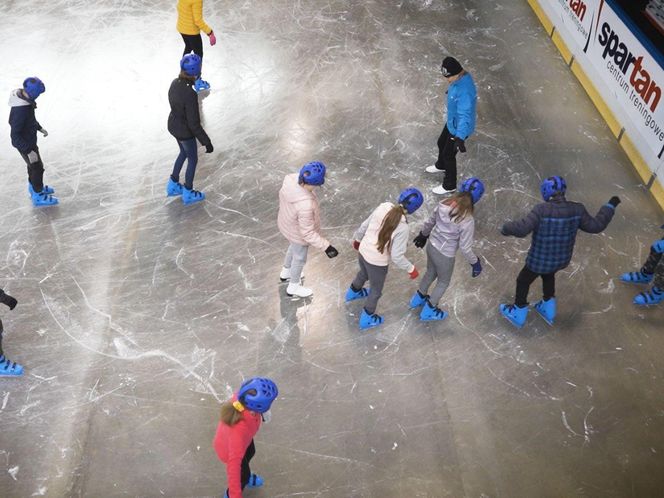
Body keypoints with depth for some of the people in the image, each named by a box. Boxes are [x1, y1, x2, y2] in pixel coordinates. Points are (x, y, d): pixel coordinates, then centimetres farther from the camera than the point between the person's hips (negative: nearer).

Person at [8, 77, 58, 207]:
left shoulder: (24, 96, -10)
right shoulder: (20, 110, -37)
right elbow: (15, 135, -30)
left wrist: (40, 128, 15)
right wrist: (29, 151, -28)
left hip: (29, 139, 9)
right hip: (24, 143, -9)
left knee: (34, 165, 26)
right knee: (37, 168, 8)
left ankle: (34, 187, 49)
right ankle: (38, 196, 27)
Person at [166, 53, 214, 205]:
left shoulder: (175, 83, -10)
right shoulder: (190, 94, -35)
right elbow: (194, 124, -30)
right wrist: (207, 142, -21)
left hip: (173, 124, 8)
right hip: (185, 131, -8)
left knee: (184, 153, 31)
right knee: (193, 160, 17)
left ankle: (173, 185, 47)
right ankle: (188, 194, 37)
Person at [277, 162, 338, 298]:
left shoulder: (292, 179, -25)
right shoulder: (305, 205, -47)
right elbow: (307, 233, -33)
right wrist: (326, 246, -27)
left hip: (286, 223, 7)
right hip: (298, 233, -7)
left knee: (294, 247, 36)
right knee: (299, 258, 24)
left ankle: (286, 273, 64)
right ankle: (293, 287, 53)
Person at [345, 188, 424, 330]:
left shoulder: (383, 207, -15)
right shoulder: (402, 227, -31)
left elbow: (365, 225, -1)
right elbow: (397, 256, -26)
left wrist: (357, 238, 19)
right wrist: (411, 269, -9)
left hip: (363, 251, 6)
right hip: (377, 262, -6)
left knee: (364, 273, 40)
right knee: (376, 291, 24)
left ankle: (353, 292, 69)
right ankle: (367, 319, 46)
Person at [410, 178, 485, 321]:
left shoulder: (443, 204, -15)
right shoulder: (467, 220, -31)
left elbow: (430, 222, 2)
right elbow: (465, 248, -23)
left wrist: (423, 235, 22)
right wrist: (475, 262, -4)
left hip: (431, 246, 5)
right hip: (445, 256, -5)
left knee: (430, 273, 34)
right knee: (443, 282, 25)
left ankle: (419, 297, 58)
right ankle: (429, 310, 44)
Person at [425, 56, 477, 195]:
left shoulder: (465, 92, -40)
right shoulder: (461, 77, -10)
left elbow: (464, 115, -47)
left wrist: (460, 138, -58)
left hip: (459, 129, -9)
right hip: (451, 122, 9)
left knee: (448, 155, 10)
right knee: (441, 143, 30)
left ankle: (449, 186, 33)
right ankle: (441, 166, 62)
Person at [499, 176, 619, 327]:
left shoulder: (542, 210, -31)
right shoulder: (577, 210, -17)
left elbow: (522, 229, -35)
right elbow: (596, 226, -5)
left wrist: (506, 228, -15)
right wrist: (610, 206, 7)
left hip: (539, 260, -5)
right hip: (562, 259, 5)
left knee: (523, 281, 22)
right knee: (548, 275, 36)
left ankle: (518, 314, 43)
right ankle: (548, 309, 53)